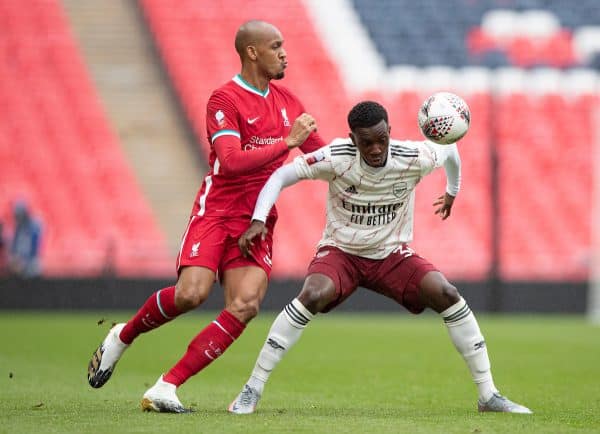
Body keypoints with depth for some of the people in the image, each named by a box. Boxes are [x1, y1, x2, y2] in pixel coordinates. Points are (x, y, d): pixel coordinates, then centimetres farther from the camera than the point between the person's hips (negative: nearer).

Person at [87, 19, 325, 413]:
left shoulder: (287, 101, 12)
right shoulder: (225, 99, -10)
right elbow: (231, 162, -24)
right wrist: (287, 142, -25)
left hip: (257, 222, 6)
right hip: (216, 212, -6)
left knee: (245, 307, -15)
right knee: (191, 293, -25)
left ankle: (166, 388, -13)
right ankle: (123, 336, 6)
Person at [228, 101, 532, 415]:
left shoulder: (414, 159, -17)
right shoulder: (336, 158, -22)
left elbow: (449, 146, 6)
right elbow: (280, 176, -15)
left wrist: (452, 191, 24)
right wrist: (258, 220, -29)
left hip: (392, 254, 2)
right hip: (340, 251, -2)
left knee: (447, 295, -20)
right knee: (313, 296, -33)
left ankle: (488, 396, -7)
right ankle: (252, 391, -23)